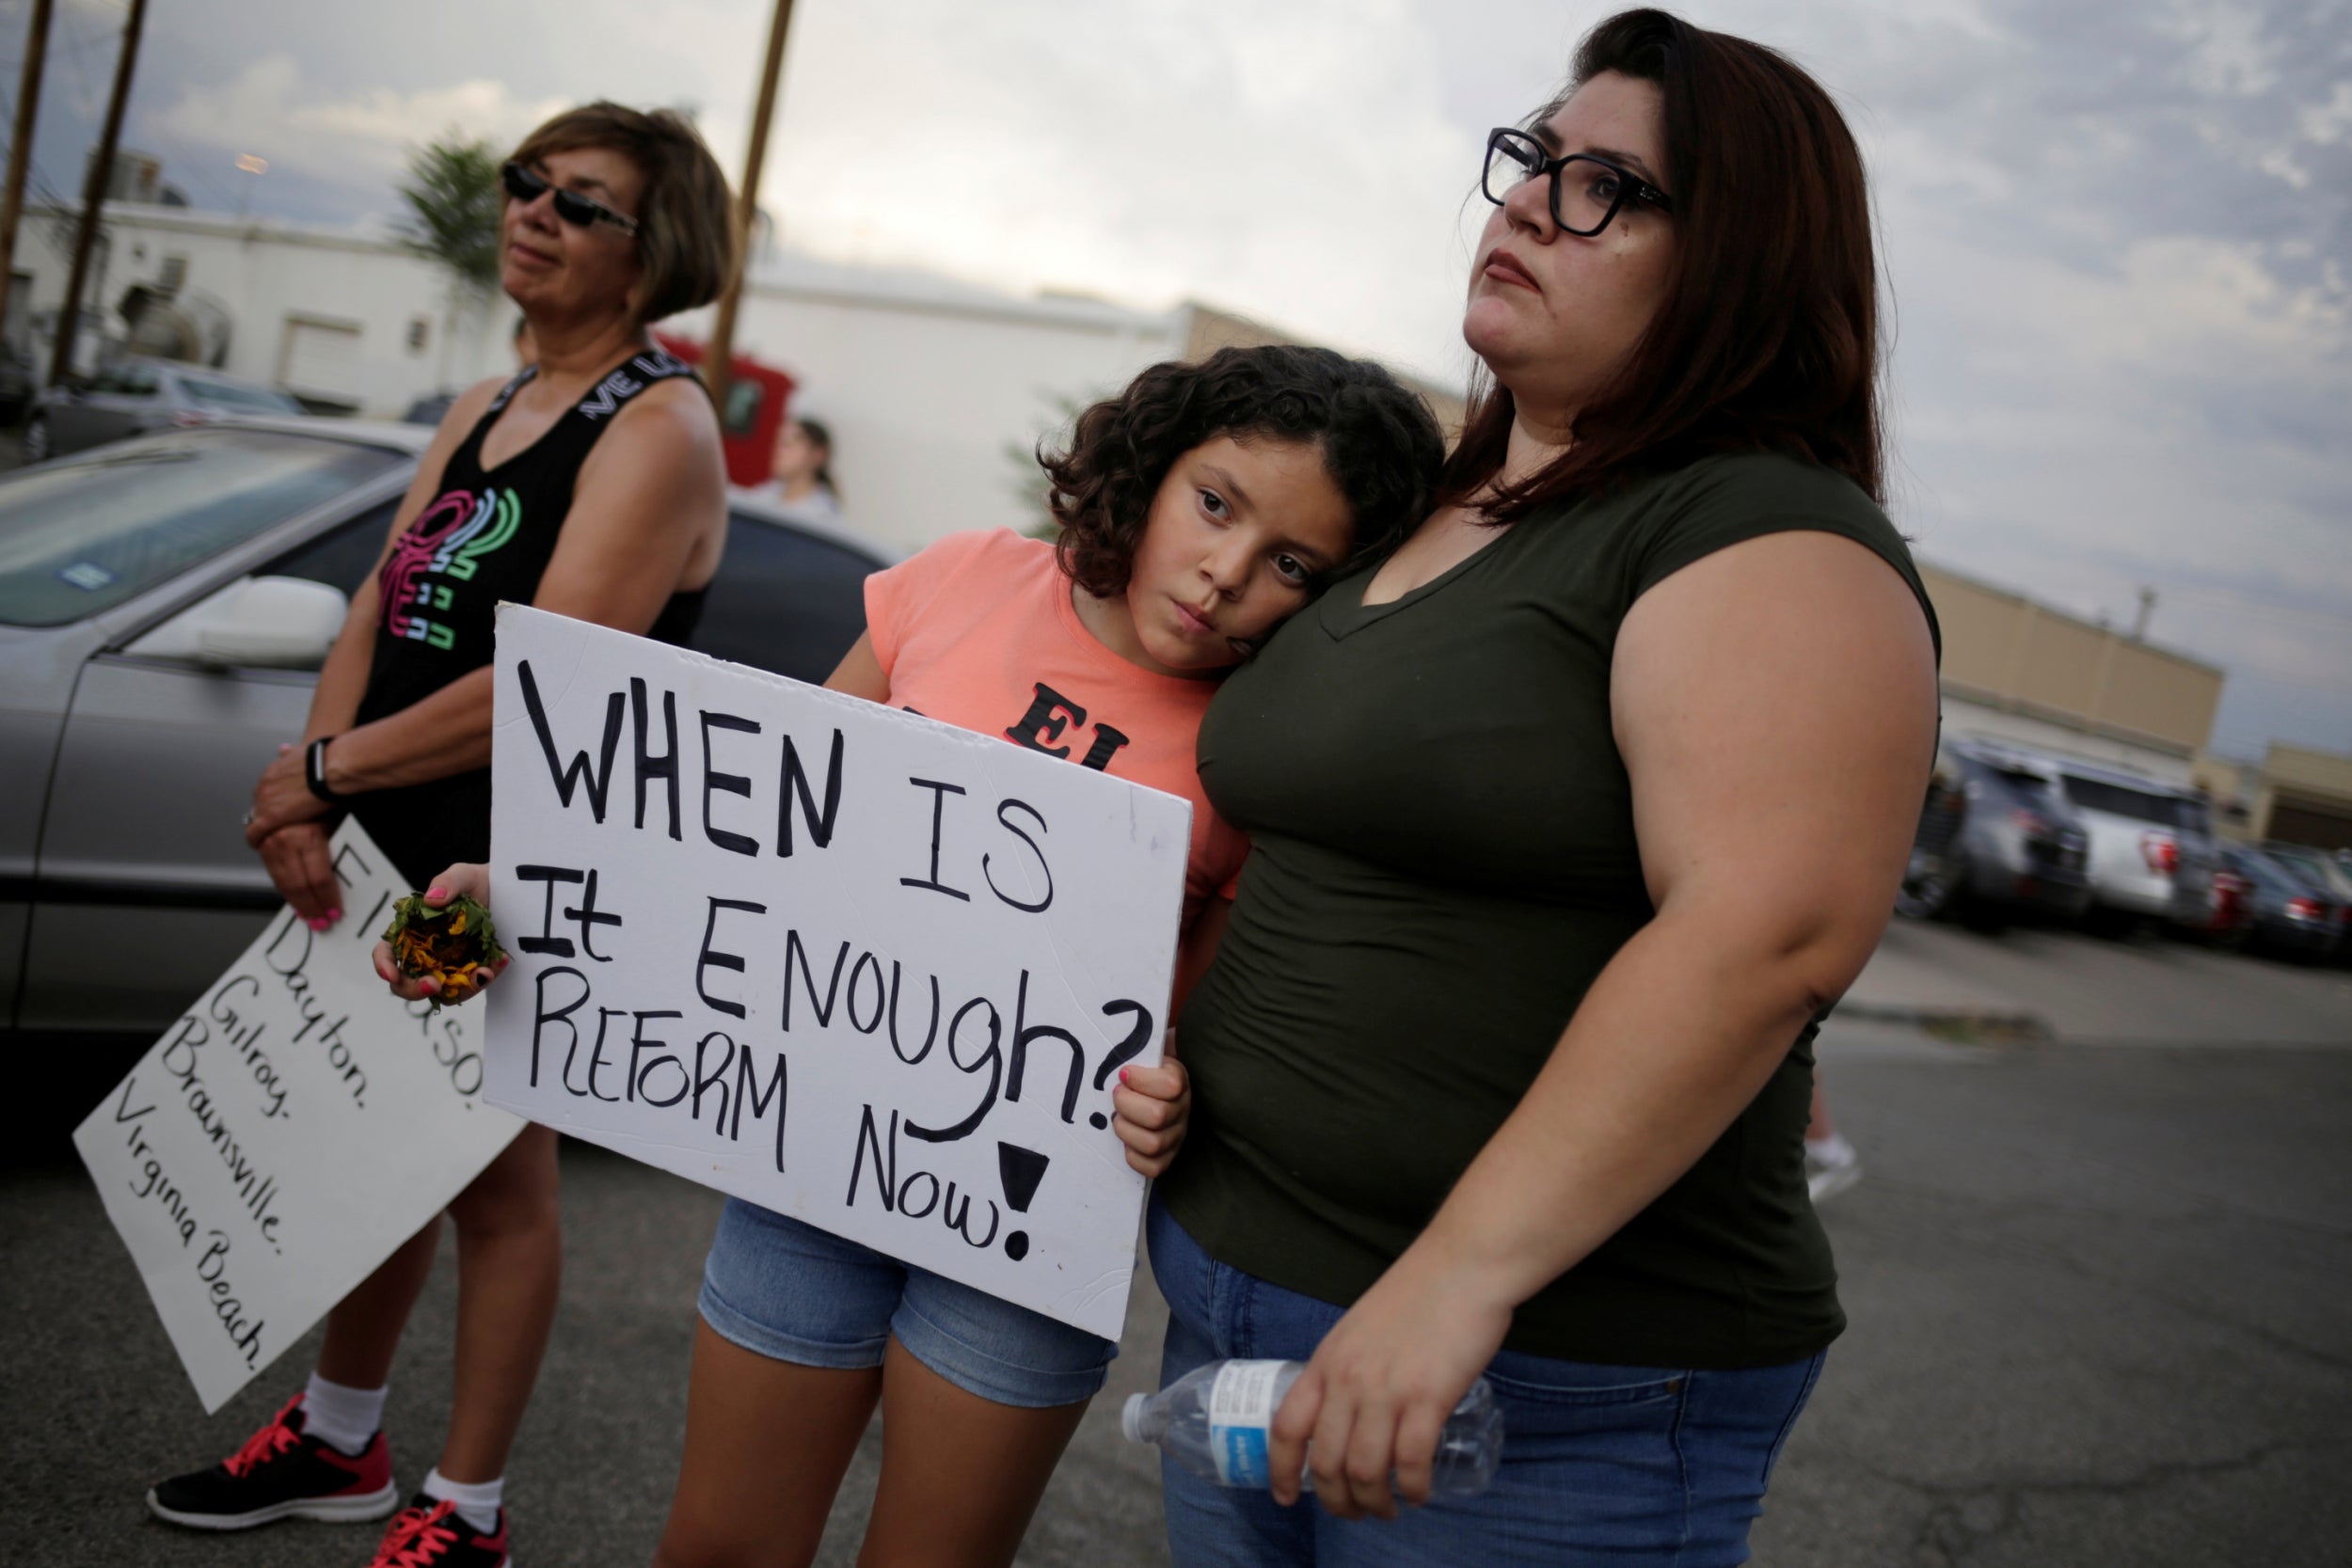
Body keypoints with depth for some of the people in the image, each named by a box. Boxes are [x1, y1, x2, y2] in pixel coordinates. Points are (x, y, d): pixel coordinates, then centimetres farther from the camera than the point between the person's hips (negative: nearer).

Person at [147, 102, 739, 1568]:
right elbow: (379, 607, 8)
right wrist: (306, 799, -8)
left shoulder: (658, 427, -15)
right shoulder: (482, 412, 14)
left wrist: (321, 769, -14)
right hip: (393, 850, 8)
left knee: (498, 1177, 5)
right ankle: (339, 1441, 38)